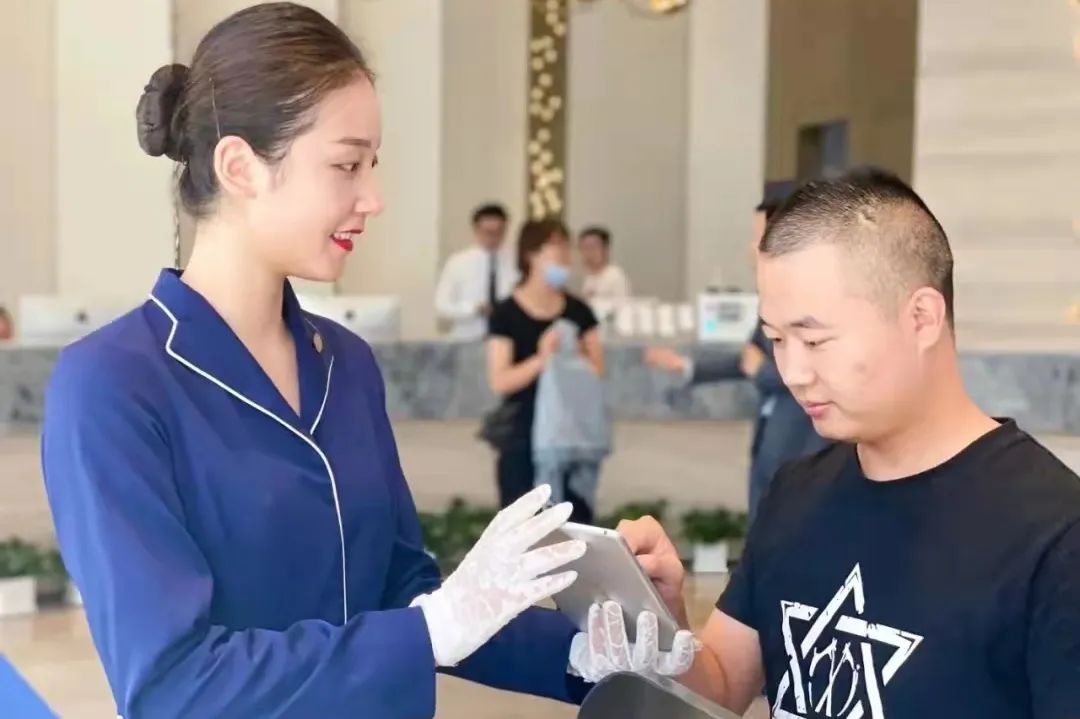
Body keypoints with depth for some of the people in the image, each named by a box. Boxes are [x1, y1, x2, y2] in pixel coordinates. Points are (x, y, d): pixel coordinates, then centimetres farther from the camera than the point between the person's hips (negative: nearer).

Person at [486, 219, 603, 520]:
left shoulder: (578, 311, 5)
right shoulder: (506, 314, -6)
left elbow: (598, 370, 6)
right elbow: (499, 381, -12)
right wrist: (541, 359, -24)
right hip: (524, 434, -4)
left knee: (575, 523, 6)